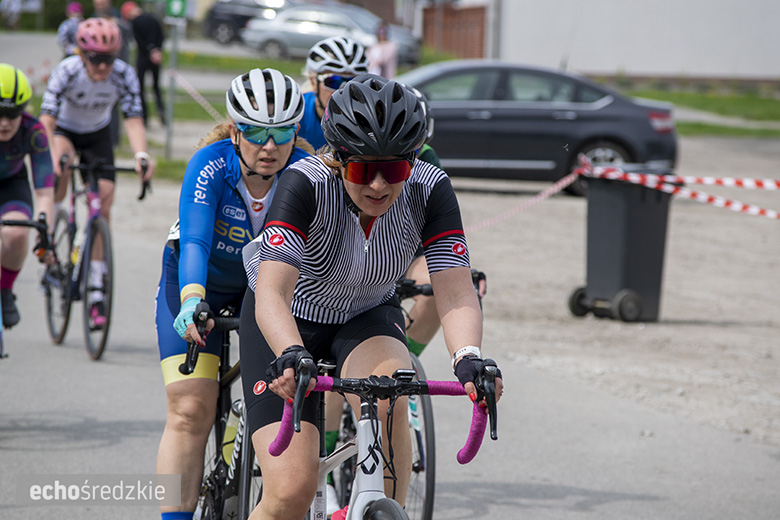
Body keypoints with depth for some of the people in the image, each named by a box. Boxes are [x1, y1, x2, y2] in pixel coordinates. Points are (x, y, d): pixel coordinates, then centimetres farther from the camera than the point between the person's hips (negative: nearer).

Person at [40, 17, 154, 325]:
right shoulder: (66, 71, -32)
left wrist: (141, 155, -50)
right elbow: (46, 121, -37)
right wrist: (52, 156, -55)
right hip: (64, 130, -2)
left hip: (97, 135, 2)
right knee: (60, 169, -35)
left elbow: (134, 118, -31)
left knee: (103, 205, -9)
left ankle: (97, 292, 0)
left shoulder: (124, 75, -27)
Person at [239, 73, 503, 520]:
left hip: (369, 316, 2)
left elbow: (456, 292, -28)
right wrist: (292, 358, -59)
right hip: (287, 321, -2)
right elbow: (272, 292, -40)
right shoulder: (306, 184, -31)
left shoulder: (430, 190, -22)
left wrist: (469, 359, -47)